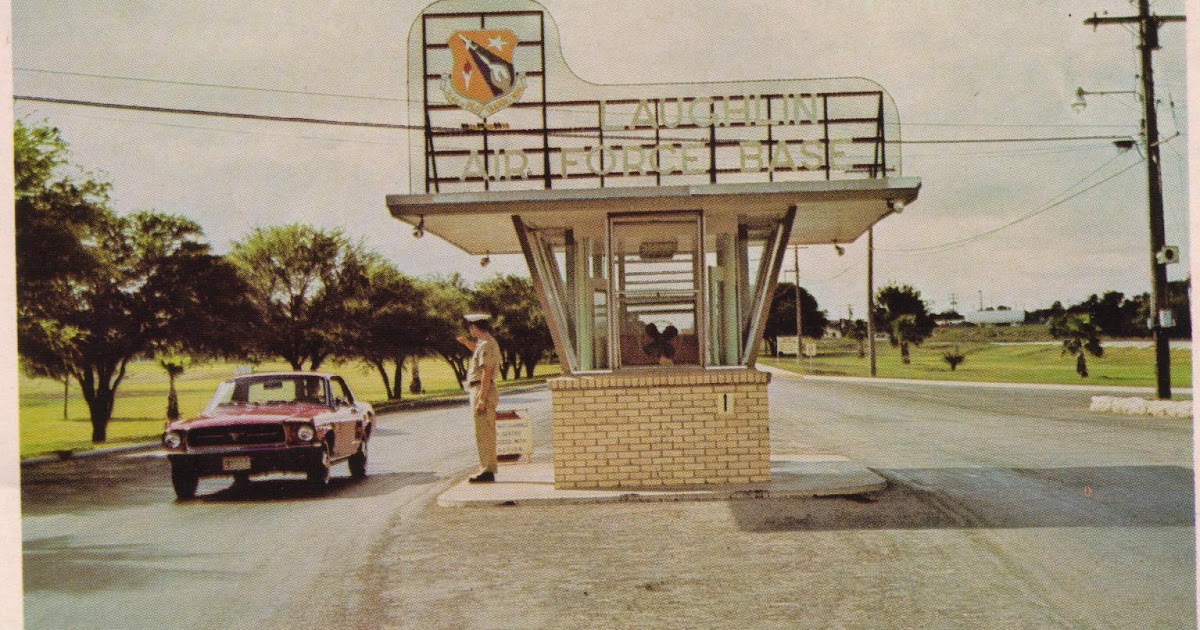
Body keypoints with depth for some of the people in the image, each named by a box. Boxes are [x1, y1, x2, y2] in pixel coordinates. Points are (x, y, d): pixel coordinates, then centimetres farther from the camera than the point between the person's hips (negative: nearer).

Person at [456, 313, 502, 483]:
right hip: (485, 392, 10)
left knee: (483, 434, -8)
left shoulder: (486, 345, -16)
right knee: (487, 434, 14)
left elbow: (486, 373, -23)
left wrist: (481, 399, -24)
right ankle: (488, 469, 19)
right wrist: (467, 343, 31)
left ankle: (487, 471, -7)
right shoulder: (489, 342, 16)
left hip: (482, 391, -10)